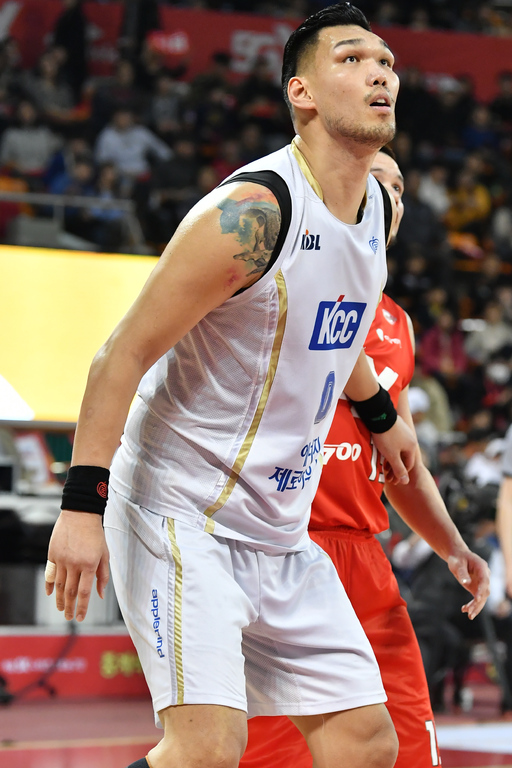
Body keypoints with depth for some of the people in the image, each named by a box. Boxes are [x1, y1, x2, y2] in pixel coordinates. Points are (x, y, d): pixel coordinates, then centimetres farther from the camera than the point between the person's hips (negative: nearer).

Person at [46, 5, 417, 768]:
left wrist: (380, 413, 38)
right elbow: (124, 354, -19)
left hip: (279, 532, 9)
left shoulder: (378, 207, 6)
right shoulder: (252, 213, -20)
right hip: (181, 515, -8)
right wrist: (83, 501, -24)